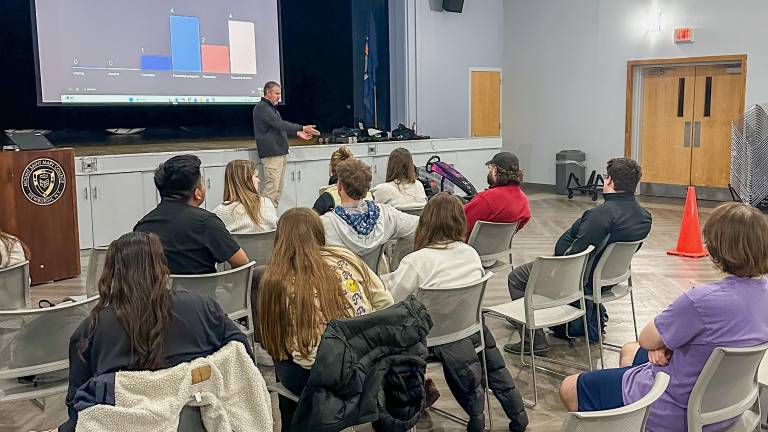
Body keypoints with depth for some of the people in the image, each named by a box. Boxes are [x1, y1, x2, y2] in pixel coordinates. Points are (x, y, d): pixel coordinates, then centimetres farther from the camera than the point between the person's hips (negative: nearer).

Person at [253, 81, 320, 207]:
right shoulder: (261, 107, -9)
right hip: (272, 154, -10)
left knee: (279, 188, 9)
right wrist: (302, 128, -18)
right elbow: (279, 124, -18)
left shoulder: (272, 108, 22)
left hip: (281, 153, 10)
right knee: (271, 188, -15)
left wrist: (297, 133, 17)